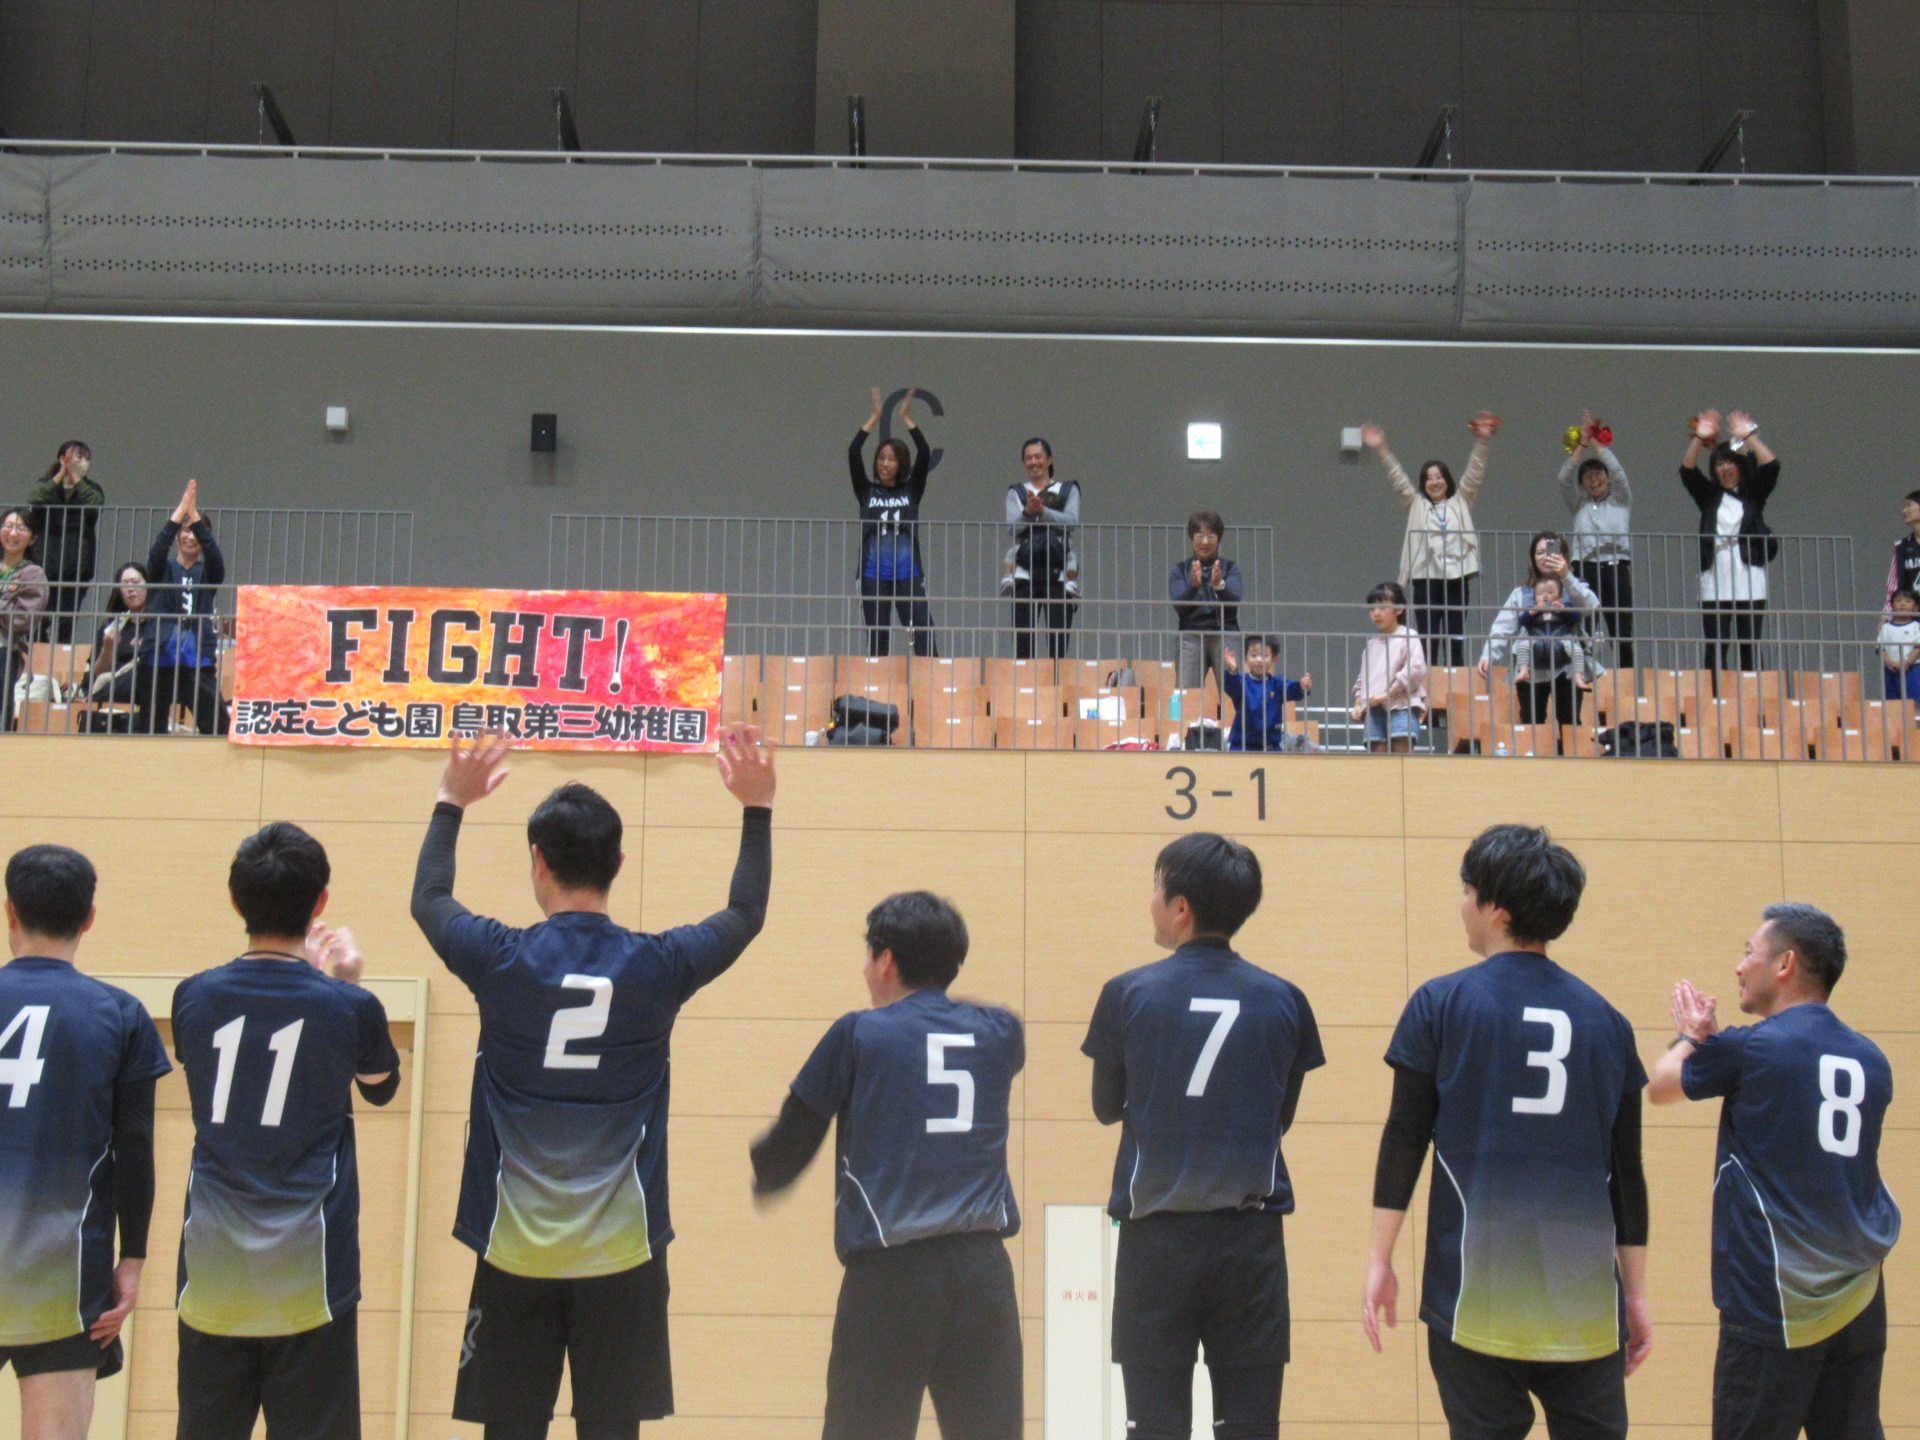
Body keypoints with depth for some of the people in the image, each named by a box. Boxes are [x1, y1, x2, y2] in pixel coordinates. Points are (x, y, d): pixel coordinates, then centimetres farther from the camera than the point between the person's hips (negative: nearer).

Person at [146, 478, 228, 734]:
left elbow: (214, 554, -10)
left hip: (198, 661, 0)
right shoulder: (163, 569, 10)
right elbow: (158, 549, -11)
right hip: (161, 658, 0)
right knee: (154, 727, 3)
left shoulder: (208, 573, 11)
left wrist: (195, 517, -22)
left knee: (217, 726, -10)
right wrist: (179, 513, -23)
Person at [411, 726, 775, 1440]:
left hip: (517, 1248, 0)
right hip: (621, 1249, 0)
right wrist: (756, 808, 21)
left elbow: (429, 899, 16)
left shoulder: (502, 959, -6)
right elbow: (746, 915, 15)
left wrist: (452, 803, 27)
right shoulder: (657, 966, -5)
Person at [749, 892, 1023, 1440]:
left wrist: (759, 1174, 28)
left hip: (890, 1271, -3)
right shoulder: (999, 1034, 9)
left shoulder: (859, 1034, 0)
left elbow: (788, 1147, 7)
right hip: (983, 1270, 3)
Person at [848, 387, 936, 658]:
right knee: (877, 638, 5)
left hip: (908, 574, -1)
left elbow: (925, 455, -2)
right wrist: (875, 417, -2)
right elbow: (853, 453, -1)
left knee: (923, 631, -11)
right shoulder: (867, 492, 9)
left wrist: (907, 419, -2)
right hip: (873, 576, 1)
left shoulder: (911, 491, 9)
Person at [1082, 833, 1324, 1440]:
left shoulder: (1127, 994, -6)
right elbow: (1282, 1115, 10)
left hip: (1157, 1236, -1)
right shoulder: (1283, 1001, -1)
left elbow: (1106, 1108, 8)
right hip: (1251, 1236, 1)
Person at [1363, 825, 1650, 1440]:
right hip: (1585, 1297, 3)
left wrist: (1380, 1260, 2)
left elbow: (1403, 1141, -3)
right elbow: (1627, 1169, 10)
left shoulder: (1442, 1003, -1)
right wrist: (1635, 1293, 16)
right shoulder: (1606, 1020, 8)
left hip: (1478, 1294, -2)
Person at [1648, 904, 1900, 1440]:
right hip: (1860, 1298, 6)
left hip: (1776, 1300, -6)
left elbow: (1660, 1086, 8)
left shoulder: (1750, 1048, -9)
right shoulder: (1870, 1060, 9)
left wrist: (1690, 1037, 27)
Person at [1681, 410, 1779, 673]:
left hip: (1750, 582, 0)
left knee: (1749, 649, 1)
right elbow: (1687, 471, 0)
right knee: (1715, 650, -3)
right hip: (1715, 584, 0)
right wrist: (1699, 439, -14)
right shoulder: (1709, 496, 13)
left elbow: (1771, 467, -4)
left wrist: (1750, 437, -12)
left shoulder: (1753, 495, 11)